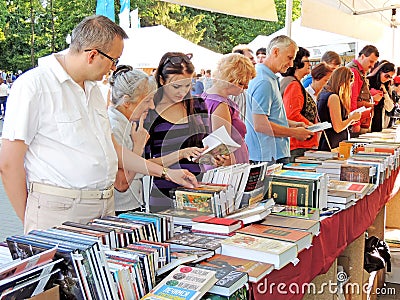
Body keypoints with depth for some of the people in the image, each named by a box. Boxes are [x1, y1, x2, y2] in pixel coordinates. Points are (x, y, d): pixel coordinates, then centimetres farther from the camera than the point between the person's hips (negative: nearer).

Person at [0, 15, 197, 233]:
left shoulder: (92, 88, 17)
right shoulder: (33, 85, -10)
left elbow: (113, 149, 23)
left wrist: (165, 172, 20)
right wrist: (28, 223, -9)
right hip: (58, 210, -7)